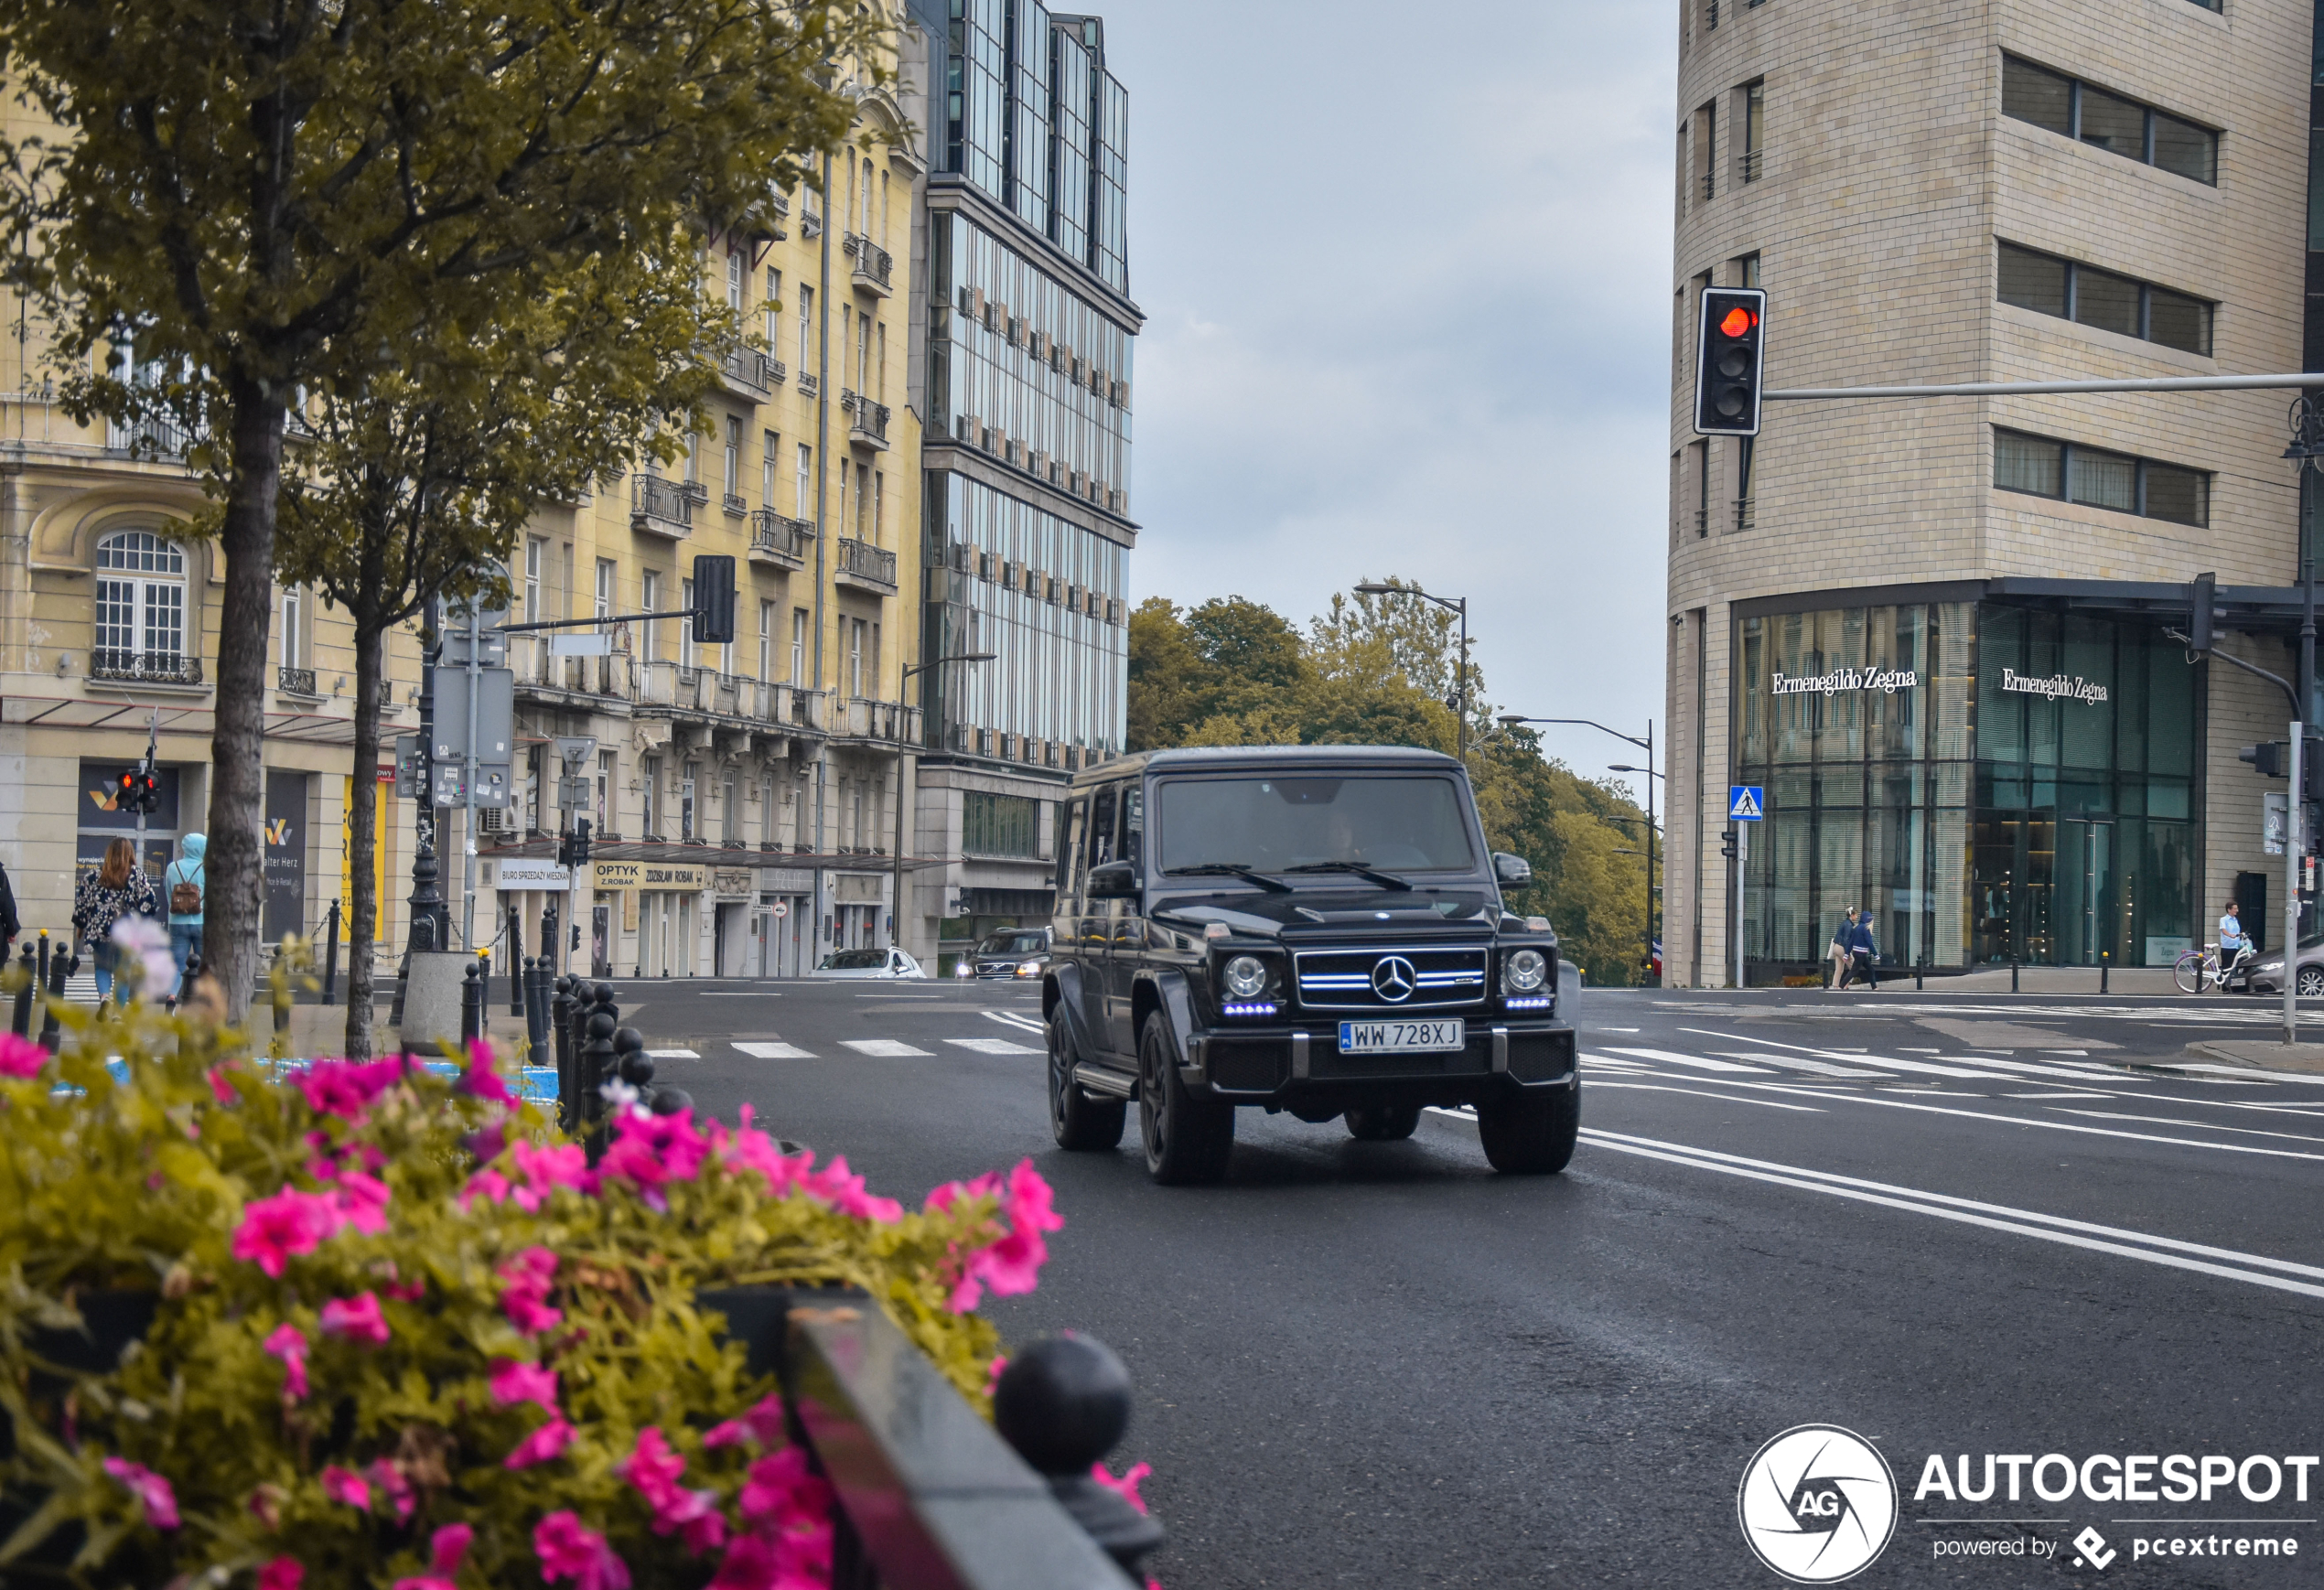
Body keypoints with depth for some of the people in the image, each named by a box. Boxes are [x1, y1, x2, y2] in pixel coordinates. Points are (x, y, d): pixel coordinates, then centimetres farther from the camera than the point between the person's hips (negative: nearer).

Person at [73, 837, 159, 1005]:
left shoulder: (93, 876, 4)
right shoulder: (137, 875, -3)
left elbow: (81, 903, 6)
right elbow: (148, 903, -6)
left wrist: (80, 926, 18)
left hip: (99, 932, 1)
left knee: (102, 968, 13)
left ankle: (104, 996, -14)